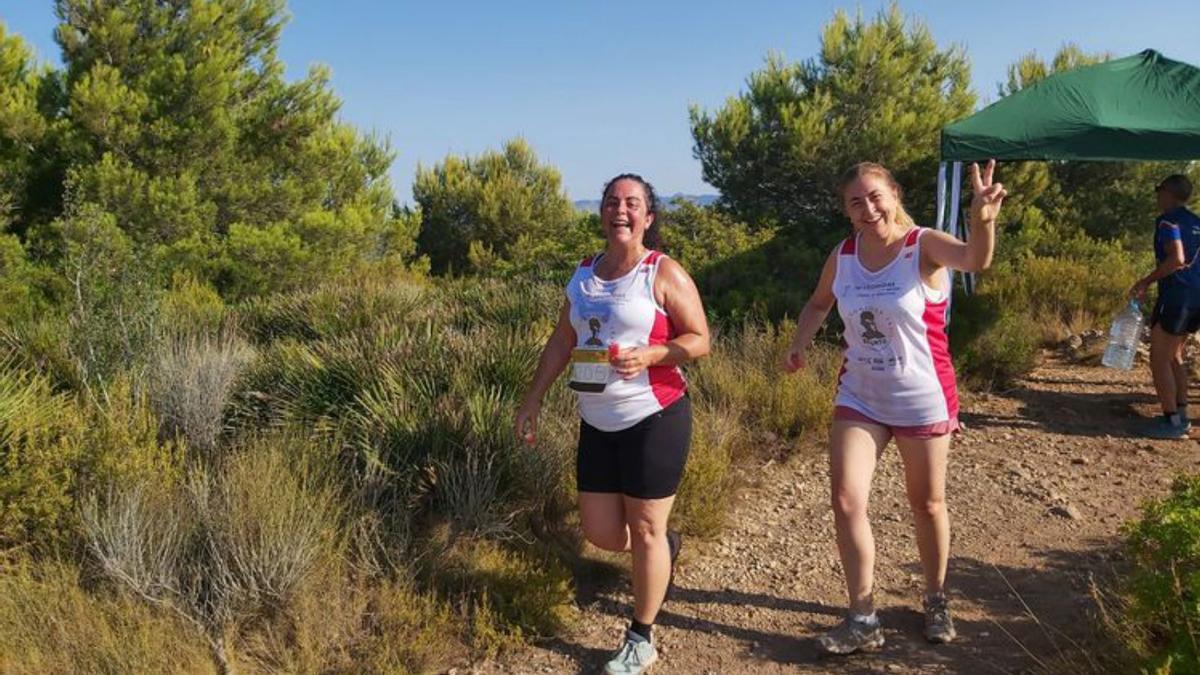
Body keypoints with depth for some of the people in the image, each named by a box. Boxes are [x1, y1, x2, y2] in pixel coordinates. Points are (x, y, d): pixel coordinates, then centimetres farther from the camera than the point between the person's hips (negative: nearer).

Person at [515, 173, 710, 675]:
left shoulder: (664, 274, -8)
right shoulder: (583, 274, 9)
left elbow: (700, 340, -9)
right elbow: (561, 343, 14)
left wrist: (651, 355, -26)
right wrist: (532, 401, 11)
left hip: (654, 419, -6)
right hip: (597, 423, 6)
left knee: (644, 531, 3)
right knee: (601, 532, 10)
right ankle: (665, 547, 43)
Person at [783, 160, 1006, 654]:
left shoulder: (925, 246, -16)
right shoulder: (843, 255, -4)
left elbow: (975, 260, -39)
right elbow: (819, 304, 15)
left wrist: (982, 221, -61)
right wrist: (800, 345, -4)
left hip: (923, 401, -3)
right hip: (859, 398, 3)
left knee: (927, 504, 14)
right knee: (846, 501, -4)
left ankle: (936, 601, 39)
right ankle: (863, 620, 12)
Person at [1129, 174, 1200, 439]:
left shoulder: (1168, 220, -10)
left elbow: (1177, 259, -23)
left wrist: (1146, 282, -16)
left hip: (1177, 295, -9)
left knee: (1159, 360, -2)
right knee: (1174, 356, 20)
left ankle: (1172, 421, -1)